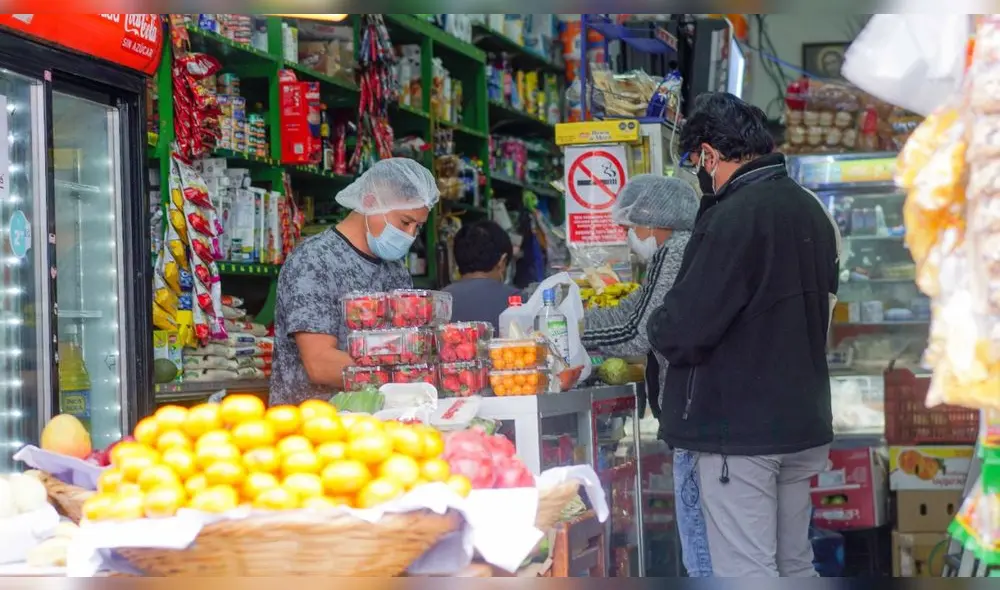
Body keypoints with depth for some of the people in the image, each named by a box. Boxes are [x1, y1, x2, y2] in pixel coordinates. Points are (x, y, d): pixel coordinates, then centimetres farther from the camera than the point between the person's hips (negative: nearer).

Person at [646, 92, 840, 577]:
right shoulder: (812, 212, 11)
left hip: (739, 429, -9)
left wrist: (657, 327, 1)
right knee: (794, 565, 16)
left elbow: (682, 332, -20)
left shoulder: (734, 218, -18)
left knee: (745, 574, -5)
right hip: (802, 424, 9)